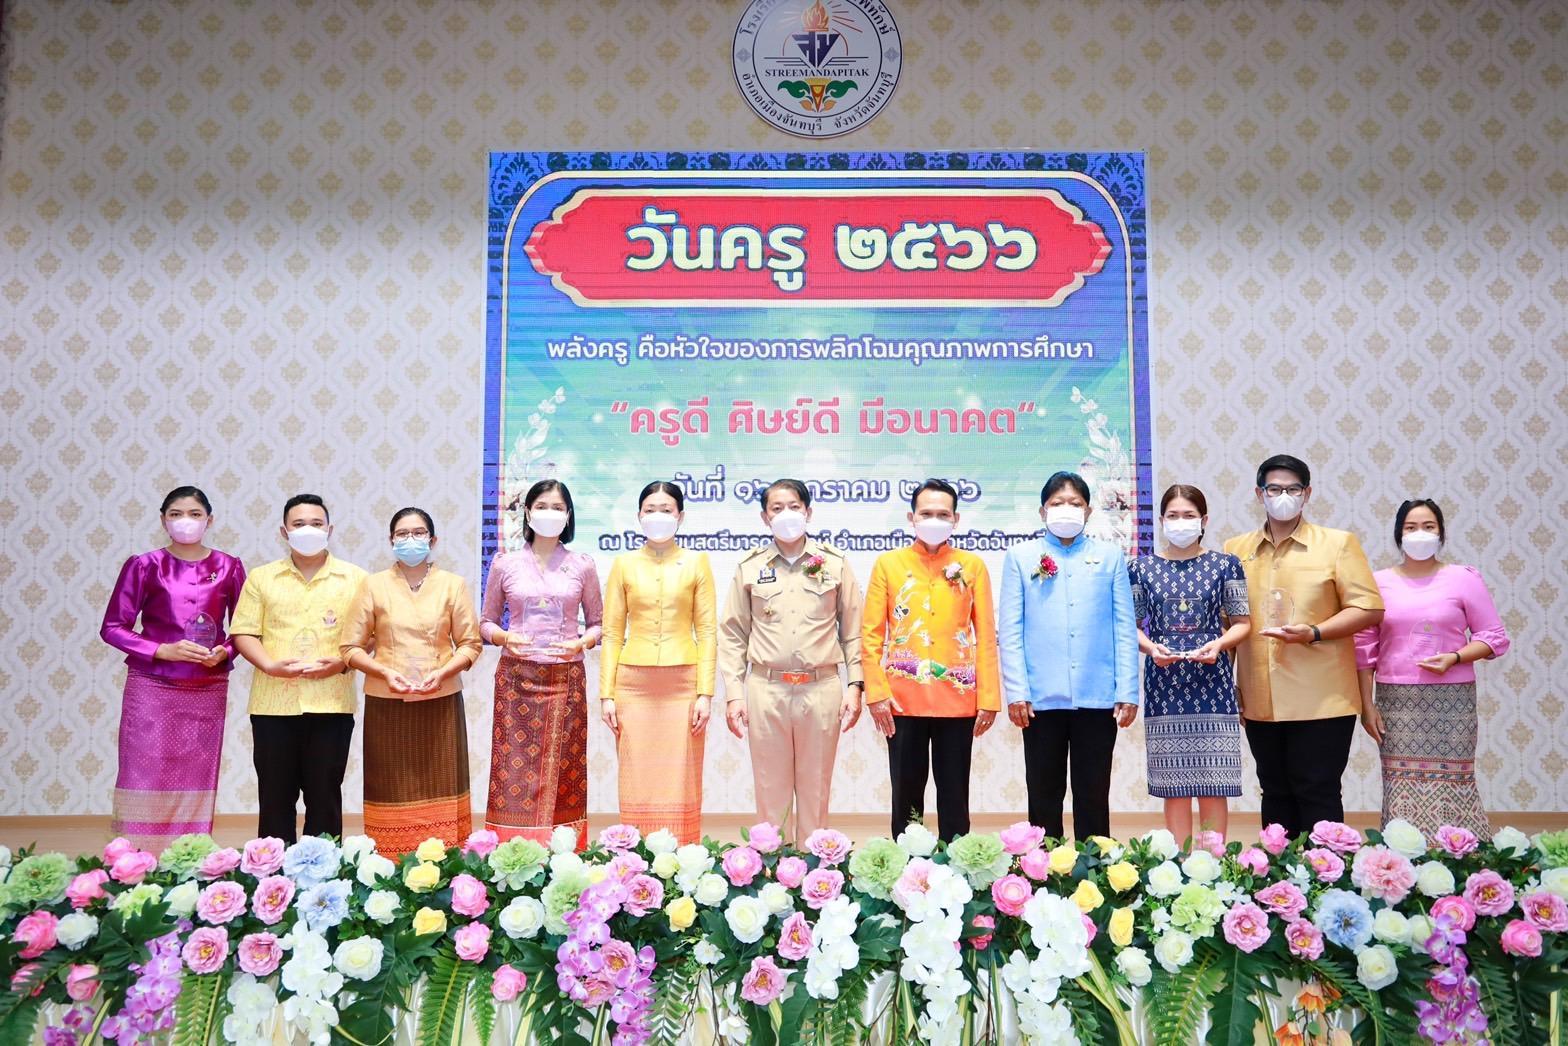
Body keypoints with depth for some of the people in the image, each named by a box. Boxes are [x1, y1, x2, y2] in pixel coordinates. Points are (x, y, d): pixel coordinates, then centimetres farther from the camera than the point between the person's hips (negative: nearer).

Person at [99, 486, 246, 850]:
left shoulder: (228, 567, 5)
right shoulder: (144, 565, 1)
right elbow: (113, 627, 0)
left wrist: (225, 652, -10)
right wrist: (162, 650, -13)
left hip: (208, 690, 2)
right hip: (152, 688, -1)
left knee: (196, 784, 5)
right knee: (146, 781, -3)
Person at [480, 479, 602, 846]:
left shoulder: (582, 565, 6)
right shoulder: (505, 563, 5)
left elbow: (596, 623, 10)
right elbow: (487, 622, 10)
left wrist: (581, 642, -10)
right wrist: (503, 637, -10)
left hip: (566, 678, 0)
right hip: (517, 677, 0)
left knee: (563, 772, 2)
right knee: (515, 771, -2)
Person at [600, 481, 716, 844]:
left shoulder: (696, 563, 5)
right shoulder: (624, 564, 7)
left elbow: (706, 632, 2)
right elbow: (612, 633, 6)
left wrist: (705, 693, -5)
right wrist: (606, 694, 0)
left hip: (682, 683, -1)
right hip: (634, 683, 1)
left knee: (680, 783, 2)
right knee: (637, 783, 3)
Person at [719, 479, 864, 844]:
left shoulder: (834, 563, 7)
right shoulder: (749, 566, 7)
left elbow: (852, 631, 8)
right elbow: (732, 635, 8)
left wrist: (855, 685, 1)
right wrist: (733, 693, 1)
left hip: (821, 689, 0)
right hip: (766, 690, 0)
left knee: (815, 791, 7)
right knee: (771, 791, 5)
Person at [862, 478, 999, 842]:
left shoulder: (972, 566, 5)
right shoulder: (888, 563, 4)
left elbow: (986, 636, 3)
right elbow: (871, 634, 1)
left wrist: (989, 698, -3)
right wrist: (876, 693, -7)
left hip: (958, 700, 0)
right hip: (903, 701, 0)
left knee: (954, 797, 8)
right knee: (906, 795, 7)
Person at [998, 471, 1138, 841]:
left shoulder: (1109, 556, 8)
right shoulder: (1021, 557, 5)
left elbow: (1125, 628, 5)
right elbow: (1010, 630, 1)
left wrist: (1128, 691, -1)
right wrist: (1016, 692, -6)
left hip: (1098, 696, 1)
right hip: (1042, 697, 0)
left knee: (1094, 796, 8)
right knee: (1044, 796, 8)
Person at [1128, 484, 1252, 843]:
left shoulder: (1225, 565, 5)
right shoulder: (1142, 568, 7)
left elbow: (1242, 622, 6)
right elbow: (1131, 625, 8)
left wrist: (1219, 643, -13)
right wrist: (1150, 647, -12)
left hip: (1212, 682, -1)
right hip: (1164, 683, 1)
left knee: (1213, 784, 1)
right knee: (1174, 786, 5)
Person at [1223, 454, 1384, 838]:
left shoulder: (1338, 543, 1)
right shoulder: (1236, 549, 10)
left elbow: (1370, 608, -4)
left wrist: (1313, 632, -17)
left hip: (1321, 701, -4)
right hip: (1260, 701, 4)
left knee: (1317, 794, 0)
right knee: (1276, 793, 13)